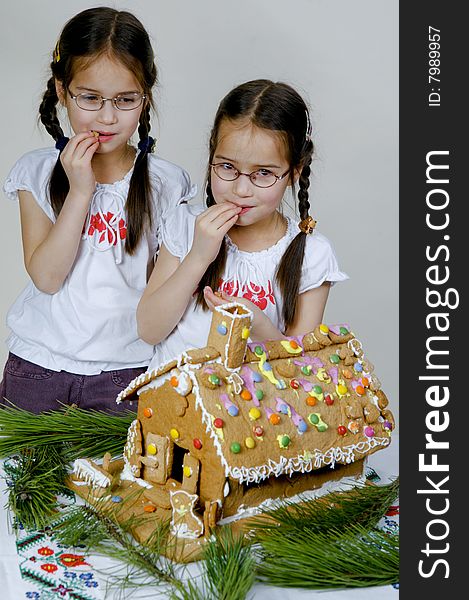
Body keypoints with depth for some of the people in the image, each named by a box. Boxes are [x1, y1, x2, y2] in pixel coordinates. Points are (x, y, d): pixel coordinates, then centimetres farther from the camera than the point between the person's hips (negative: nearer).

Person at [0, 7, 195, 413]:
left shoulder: (165, 183, -5)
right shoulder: (36, 173, -3)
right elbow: (46, 277, -12)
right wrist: (80, 191, -18)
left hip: (123, 371, -1)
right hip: (37, 364, 1)